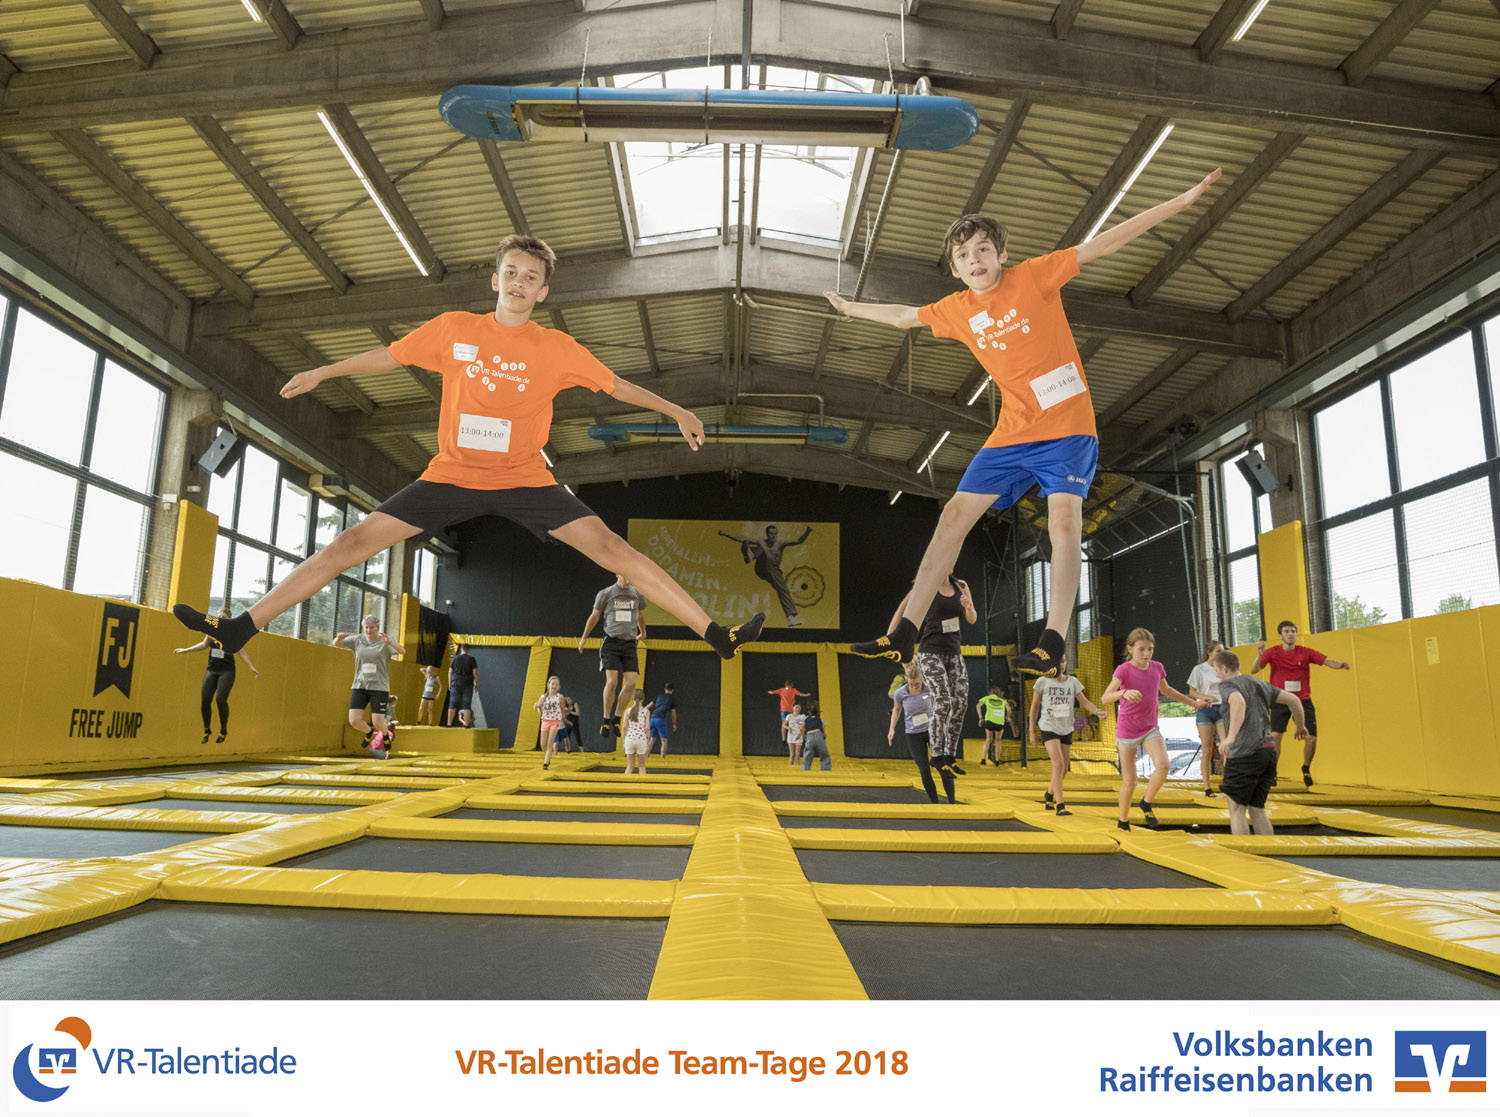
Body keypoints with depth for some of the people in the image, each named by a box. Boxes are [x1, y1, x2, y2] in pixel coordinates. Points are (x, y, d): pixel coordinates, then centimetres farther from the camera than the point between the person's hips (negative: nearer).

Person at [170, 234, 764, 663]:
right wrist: (322, 372, 21)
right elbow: (389, 355, 16)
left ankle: (717, 634, -13)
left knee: (610, 546, -16)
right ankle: (239, 628, 4)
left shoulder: (557, 348, -1)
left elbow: (615, 385, 9)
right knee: (353, 542, -6)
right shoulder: (454, 328, 1)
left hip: (525, 480, -1)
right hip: (452, 475, 2)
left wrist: (676, 412, 11)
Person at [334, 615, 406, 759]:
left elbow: (402, 651, -22)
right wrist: (339, 638, -16)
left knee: (378, 722, -7)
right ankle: (370, 733, 26)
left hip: (379, 687, -3)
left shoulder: (385, 642, -5)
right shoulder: (358, 640, 6)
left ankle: (386, 735, 30)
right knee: (354, 721, -8)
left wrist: (389, 642, -41)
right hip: (360, 686, 3)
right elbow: (336, 644, 9)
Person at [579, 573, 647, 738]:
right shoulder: (605, 594, -2)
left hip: (629, 644, 3)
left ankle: (616, 719, 12)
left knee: (631, 684, -7)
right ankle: (605, 720, 3)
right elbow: (594, 616, 11)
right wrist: (584, 637, 20)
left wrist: (642, 632, 43)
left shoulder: (638, 595, 7)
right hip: (611, 642, -3)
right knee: (612, 682, -15)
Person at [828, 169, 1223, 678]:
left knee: (1064, 516, -20)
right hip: (1011, 433, 4)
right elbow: (904, 316, 25)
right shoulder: (956, 309, 8)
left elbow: (1103, 243, -4)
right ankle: (905, 634, 0)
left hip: (1067, 424, -4)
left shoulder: (1034, 276, -2)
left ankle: (1053, 642, -19)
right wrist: (852, 307, 36)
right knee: (954, 516, -3)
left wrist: (1180, 201, -6)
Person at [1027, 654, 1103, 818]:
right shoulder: (1042, 682, -6)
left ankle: (1049, 796, 37)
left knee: (1064, 769, 11)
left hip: (1066, 729, 4)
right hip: (1048, 728, -4)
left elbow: (1084, 701, -3)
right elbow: (1034, 707, 1)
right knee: (1059, 764, -20)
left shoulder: (1072, 681, 2)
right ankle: (1060, 806, -17)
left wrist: (1097, 711, -24)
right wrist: (1032, 731, 2)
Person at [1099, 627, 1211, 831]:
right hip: (1127, 730, -4)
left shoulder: (1157, 668, -1)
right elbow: (1104, 699, -30)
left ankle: (1146, 803, 3)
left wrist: (1193, 703, 29)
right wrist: (1124, 692, -49)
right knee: (1129, 782, 2)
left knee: (1162, 765, -23)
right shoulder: (1124, 670, -17)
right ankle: (1123, 822, 25)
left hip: (1150, 728, 4)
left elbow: (1166, 690, 22)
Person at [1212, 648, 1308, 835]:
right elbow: (1294, 700, 21)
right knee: (1257, 810, 14)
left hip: (1244, 753, -8)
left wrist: (1230, 736, -36)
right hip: (1267, 750, 8)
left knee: (1236, 810, 0)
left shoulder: (1227, 684, -4)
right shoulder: (1260, 684, 20)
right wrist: (1301, 726, 36)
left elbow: (1239, 702, -26)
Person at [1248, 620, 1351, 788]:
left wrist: (1340, 665, -30)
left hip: (1303, 700, 2)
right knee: (1275, 735, -15)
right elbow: (1253, 670, -12)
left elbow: (1328, 662, -7)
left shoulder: (1306, 652, 0)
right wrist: (1259, 656, -31)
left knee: (1311, 738, -3)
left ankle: (1306, 768, 26)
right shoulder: (1272, 652, -4)